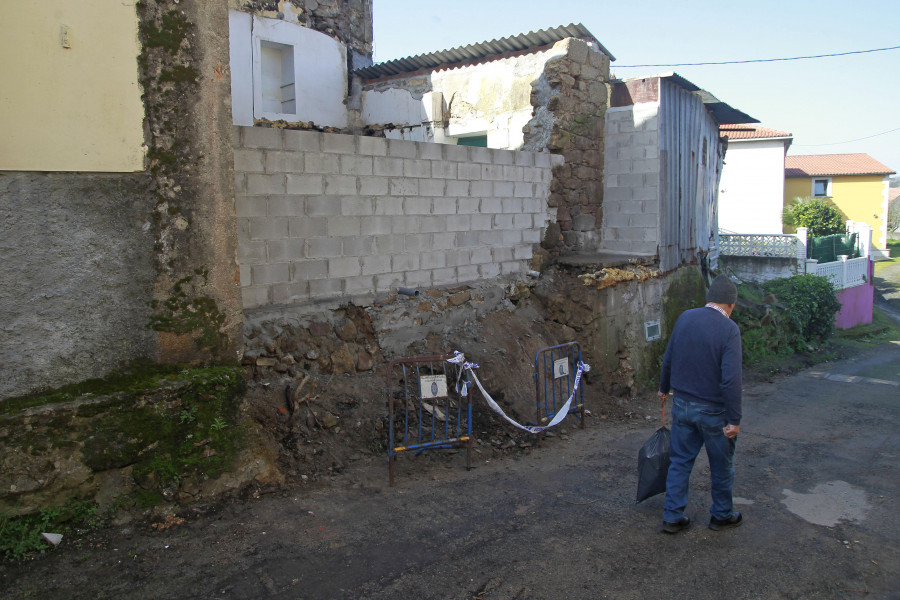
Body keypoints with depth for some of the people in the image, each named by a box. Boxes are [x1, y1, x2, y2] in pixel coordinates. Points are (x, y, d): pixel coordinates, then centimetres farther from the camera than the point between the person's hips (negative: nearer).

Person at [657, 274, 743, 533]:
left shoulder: (685, 318, -1)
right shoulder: (728, 328, -18)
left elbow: (668, 358, 9)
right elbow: (731, 378, -23)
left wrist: (664, 388, 24)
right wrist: (734, 420, -18)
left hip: (681, 404, 5)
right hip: (713, 410, -5)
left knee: (680, 461, 15)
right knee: (721, 466, 16)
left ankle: (672, 517, 20)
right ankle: (722, 515, 33)